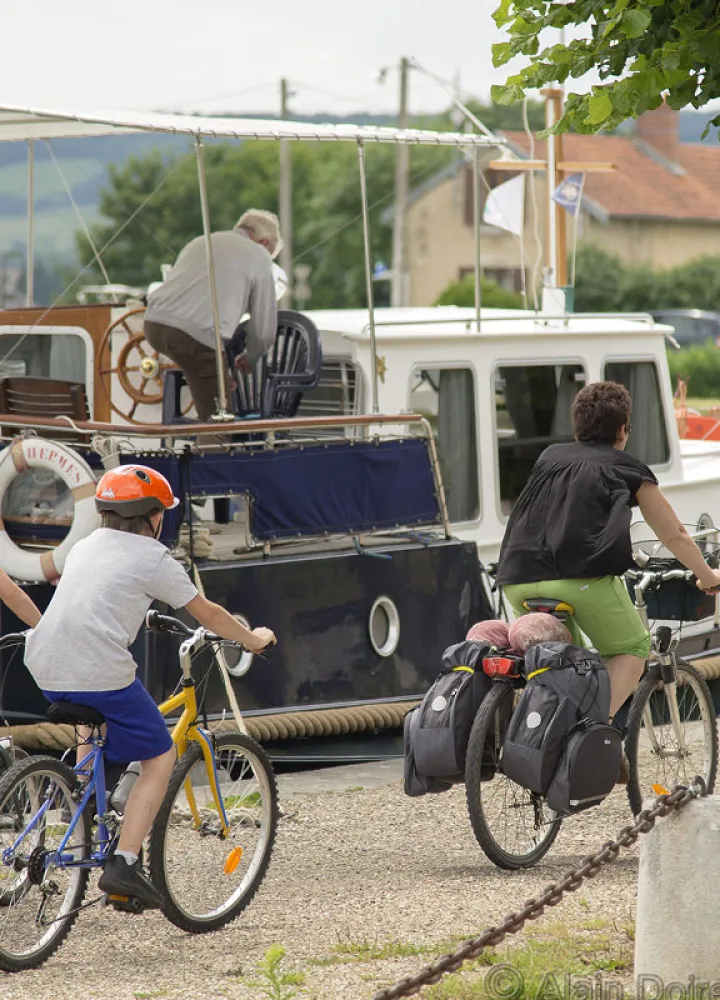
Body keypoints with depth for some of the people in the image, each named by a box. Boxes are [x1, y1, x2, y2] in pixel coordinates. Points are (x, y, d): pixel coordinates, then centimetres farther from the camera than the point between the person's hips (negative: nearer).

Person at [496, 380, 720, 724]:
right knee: (632, 649, 15)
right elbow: (674, 535, 26)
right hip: (581, 577, -5)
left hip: (517, 579, 5)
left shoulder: (549, 458, 27)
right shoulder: (629, 470, 16)